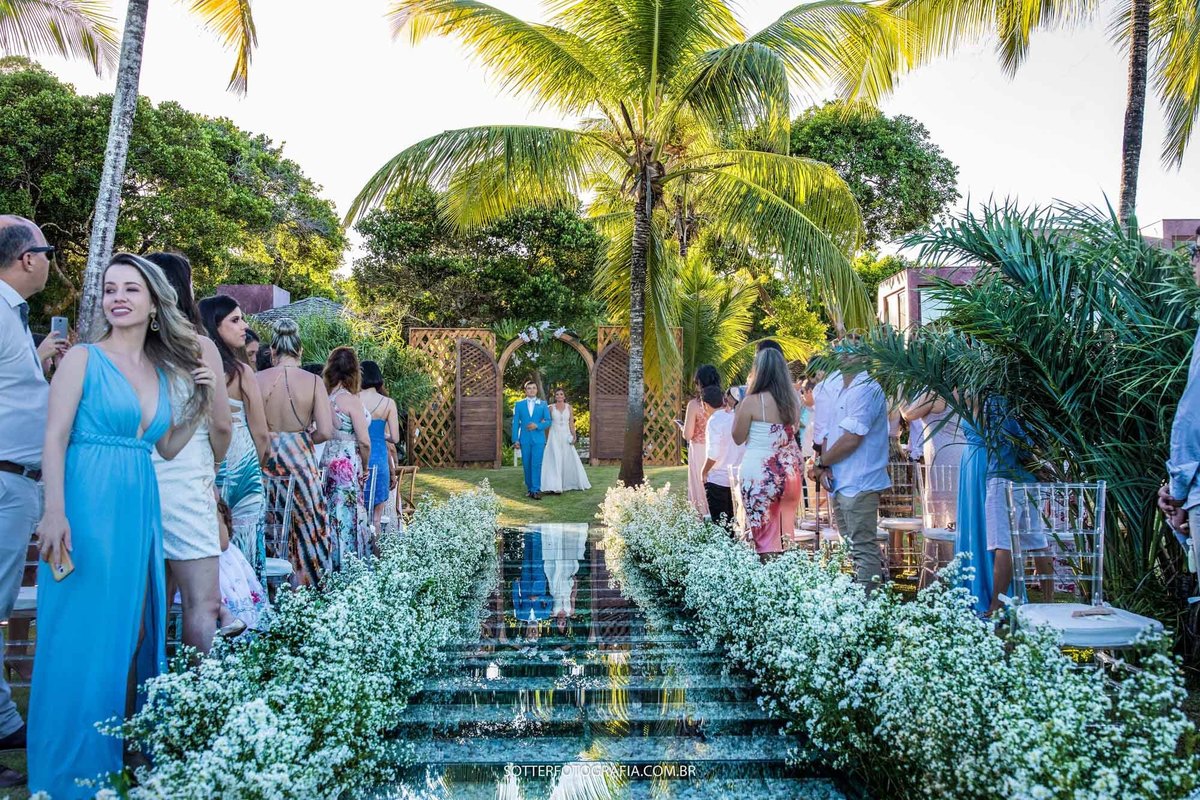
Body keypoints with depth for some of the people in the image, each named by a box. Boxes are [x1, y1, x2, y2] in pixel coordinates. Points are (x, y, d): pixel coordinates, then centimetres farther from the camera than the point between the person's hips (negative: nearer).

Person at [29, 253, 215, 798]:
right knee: (84, 636, -1)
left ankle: (123, 753, 25)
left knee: (134, 631, 11)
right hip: (88, 507, -6)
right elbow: (54, 440, -8)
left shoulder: (164, 370, 13)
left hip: (139, 509, 6)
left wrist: (201, 403, 6)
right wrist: (55, 512, -19)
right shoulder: (84, 359, -3)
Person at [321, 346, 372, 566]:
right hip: (348, 463, -7)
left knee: (332, 515, 12)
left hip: (328, 461, 7)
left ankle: (332, 564, 18)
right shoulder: (351, 400, -13)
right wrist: (365, 467, 1)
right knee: (349, 516, -1)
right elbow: (364, 442, -15)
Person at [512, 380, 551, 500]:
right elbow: (515, 423, 6)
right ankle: (529, 488, 16)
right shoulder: (519, 404, 9)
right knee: (527, 465, 4)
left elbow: (549, 421, 5)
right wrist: (515, 440, -2)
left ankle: (536, 490, -12)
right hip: (525, 439, 1)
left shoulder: (543, 404, 9)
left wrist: (537, 425, -13)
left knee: (536, 464, -11)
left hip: (538, 439, -1)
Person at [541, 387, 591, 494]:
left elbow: (571, 423, 3)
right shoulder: (551, 408, 2)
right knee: (555, 460, -7)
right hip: (554, 436, -2)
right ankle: (555, 486, -8)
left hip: (566, 436, 2)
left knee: (570, 460, 4)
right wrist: (547, 438, 4)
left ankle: (572, 483, 17)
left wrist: (574, 436, -9)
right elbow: (548, 423, 6)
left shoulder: (569, 407, 5)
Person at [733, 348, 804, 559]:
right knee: (785, 534, 16)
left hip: (760, 473, -6)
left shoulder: (751, 402, -14)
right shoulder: (792, 399, 4)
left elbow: (738, 438, -3)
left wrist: (738, 410, 6)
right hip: (789, 471, 6)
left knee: (766, 536, 1)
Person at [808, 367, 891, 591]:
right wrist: (824, 467, 0)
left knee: (863, 549, -6)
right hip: (842, 484, 10)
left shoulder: (865, 390, -14)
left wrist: (821, 462, -7)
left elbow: (851, 439, -20)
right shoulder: (844, 391, 17)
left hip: (858, 485, -10)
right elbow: (830, 434, 17)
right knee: (850, 548, 16)